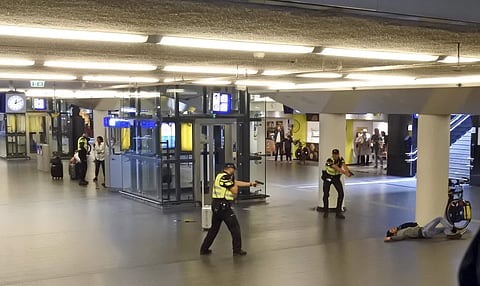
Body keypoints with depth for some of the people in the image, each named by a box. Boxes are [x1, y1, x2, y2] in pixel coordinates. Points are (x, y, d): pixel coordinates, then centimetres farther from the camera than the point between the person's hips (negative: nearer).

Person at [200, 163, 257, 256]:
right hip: (223, 205, -10)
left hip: (216, 205, 10)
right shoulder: (225, 177, -14)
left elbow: (236, 183, 21)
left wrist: (250, 184, 22)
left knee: (214, 228, 18)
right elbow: (234, 191, -11)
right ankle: (237, 250, 6)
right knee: (235, 227, 1)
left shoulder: (222, 176, 16)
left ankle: (204, 249, 20)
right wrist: (233, 180, 5)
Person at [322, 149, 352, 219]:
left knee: (341, 194, -7)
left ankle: (338, 212, 2)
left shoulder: (341, 159, -11)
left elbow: (344, 165, -30)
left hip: (336, 177, 4)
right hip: (327, 177, -4)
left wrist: (348, 171, -51)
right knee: (326, 194, -5)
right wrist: (345, 173, -54)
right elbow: (337, 168, -40)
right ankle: (325, 212, 15)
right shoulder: (329, 160, -27)